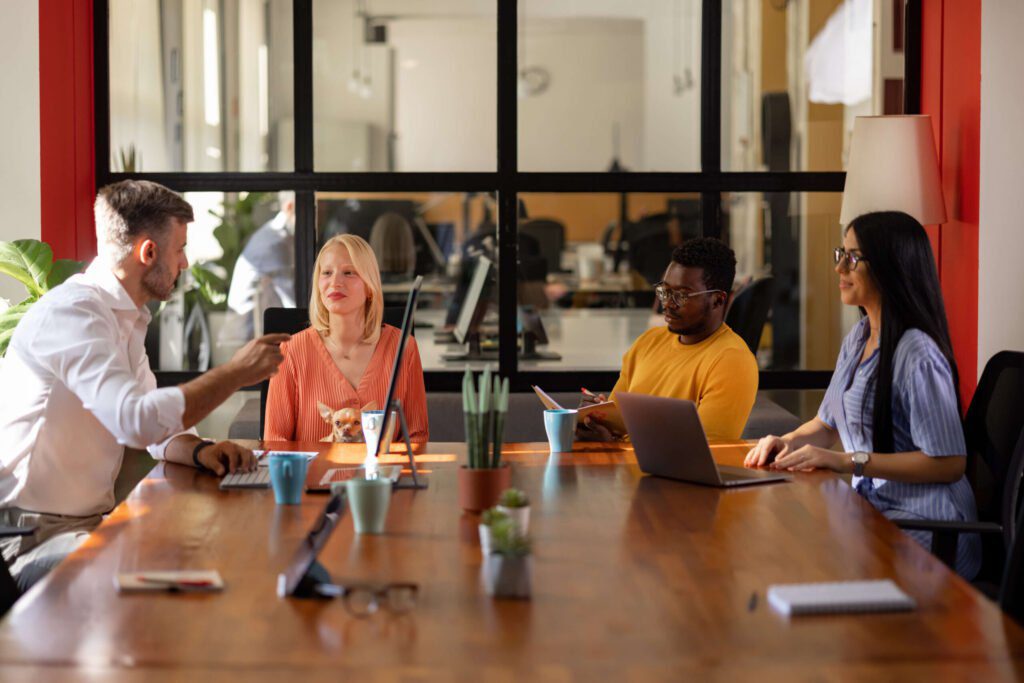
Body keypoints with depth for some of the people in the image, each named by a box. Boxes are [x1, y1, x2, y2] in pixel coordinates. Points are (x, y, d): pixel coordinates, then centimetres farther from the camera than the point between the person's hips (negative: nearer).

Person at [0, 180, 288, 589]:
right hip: (34, 536, -10)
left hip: (92, 521, 10)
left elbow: (157, 421, 16)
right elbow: (138, 420, -31)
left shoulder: (126, 319, 15)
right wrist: (235, 374, -21)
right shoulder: (72, 312, -18)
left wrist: (199, 451, -7)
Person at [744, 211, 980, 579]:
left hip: (923, 526, -8)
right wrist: (786, 442, 2)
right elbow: (827, 424, 24)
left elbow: (949, 463, -21)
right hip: (871, 506, 8)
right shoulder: (857, 339, 12)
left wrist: (848, 461, -23)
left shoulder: (917, 355, -18)